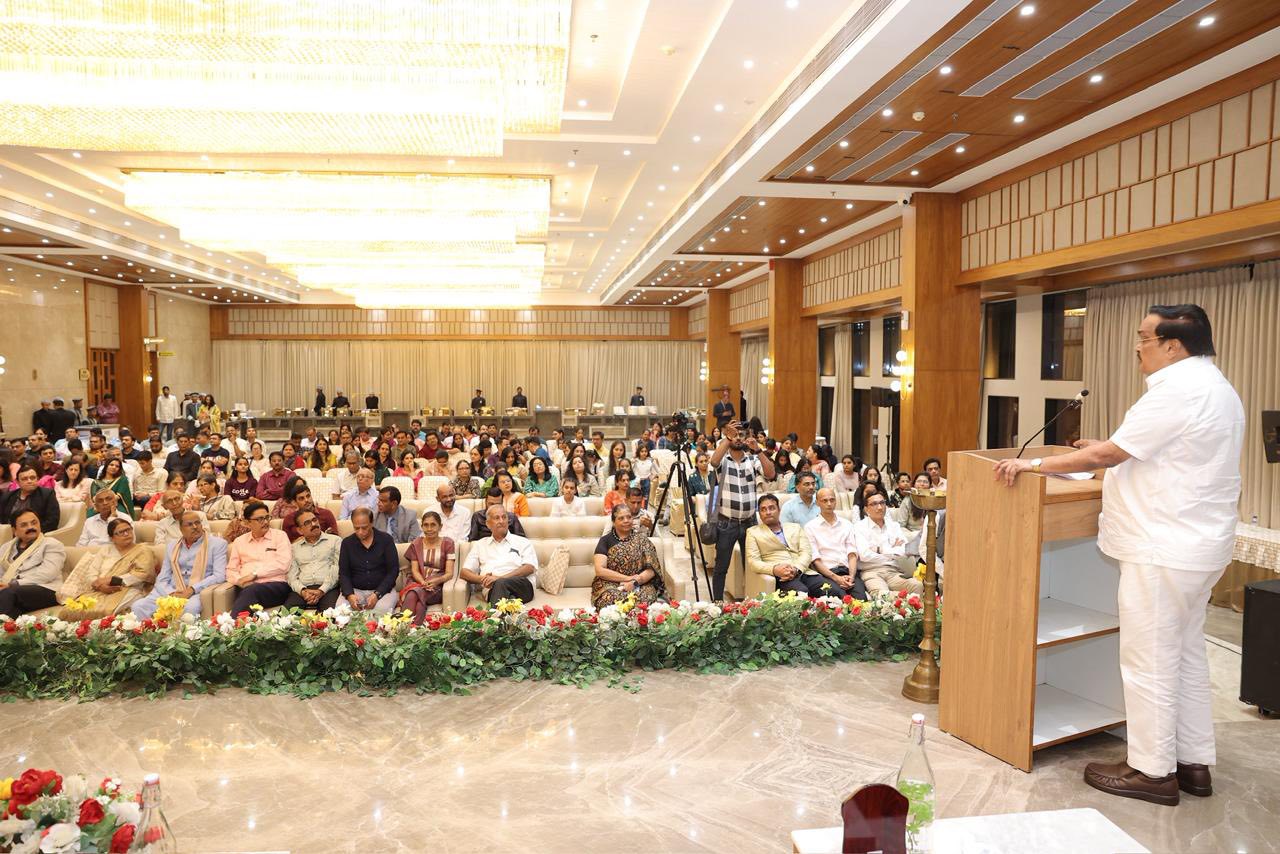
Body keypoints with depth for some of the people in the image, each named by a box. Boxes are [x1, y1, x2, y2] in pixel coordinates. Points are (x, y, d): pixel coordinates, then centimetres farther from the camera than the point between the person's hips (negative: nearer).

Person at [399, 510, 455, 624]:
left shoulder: (447, 544, 10)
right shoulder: (416, 544, 18)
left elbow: (449, 573, 1)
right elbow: (414, 570, 6)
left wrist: (437, 580, -22)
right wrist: (423, 582, -17)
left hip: (437, 585, -2)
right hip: (417, 581, 2)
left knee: (415, 594, -35)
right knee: (412, 595, -35)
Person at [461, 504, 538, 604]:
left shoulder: (523, 542, 20)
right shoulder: (480, 545, 27)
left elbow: (530, 568, 3)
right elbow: (464, 573, 21)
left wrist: (500, 578, -11)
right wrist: (483, 579, -4)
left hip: (522, 585, -1)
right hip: (492, 589, 1)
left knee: (501, 584, -38)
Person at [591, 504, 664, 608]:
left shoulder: (641, 539, 7)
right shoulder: (605, 540, 5)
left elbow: (651, 569, 1)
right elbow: (600, 570, -6)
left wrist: (635, 582, -17)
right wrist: (628, 578, -12)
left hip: (640, 585, 1)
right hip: (610, 584, -1)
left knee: (644, 599, -33)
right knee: (611, 599, -35)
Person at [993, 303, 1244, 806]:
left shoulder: (1180, 390, -19)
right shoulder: (1214, 388, 14)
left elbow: (1109, 454, -20)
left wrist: (1033, 465, -13)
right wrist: (1109, 448, 28)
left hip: (1164, 552, -11)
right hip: (1195, 548, 11)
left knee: (1149, 661, 0)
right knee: (1186, 655, 18)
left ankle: (1152, 771, 11)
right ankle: (1194, 763, 28)